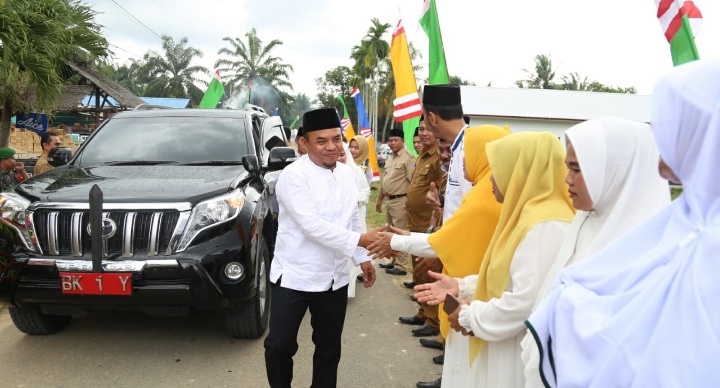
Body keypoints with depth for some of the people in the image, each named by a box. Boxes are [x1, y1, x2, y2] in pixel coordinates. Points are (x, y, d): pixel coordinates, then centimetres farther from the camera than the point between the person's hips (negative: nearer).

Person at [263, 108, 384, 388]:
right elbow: (312, 225, -25)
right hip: (294, 275, -5)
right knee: (279, 345, 1)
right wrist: (360, 240, -30)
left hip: (334, 278, 5)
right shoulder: (293, 176, -16)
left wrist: (363, 259, 13)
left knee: (329, 347, 15)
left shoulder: (348, 174, 5)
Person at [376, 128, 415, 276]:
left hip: (400, 201, -9)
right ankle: (393, 261, 27)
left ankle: (401, 266, 0)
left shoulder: (408, 158, -14)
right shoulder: (390, 158, 15)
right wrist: (380, 199, 23)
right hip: (390, 200, 9)